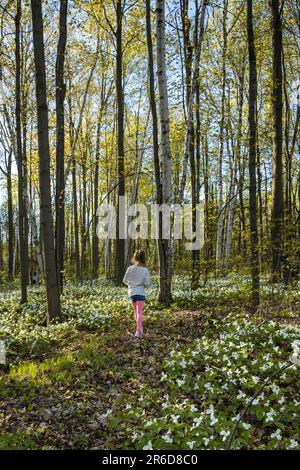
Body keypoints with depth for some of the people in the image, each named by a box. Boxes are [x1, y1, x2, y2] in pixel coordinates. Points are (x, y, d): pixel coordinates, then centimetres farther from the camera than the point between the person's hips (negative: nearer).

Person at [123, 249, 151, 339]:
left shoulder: (130, 269, -2)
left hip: (131, 292, 3)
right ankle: (138, 331, -17)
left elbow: (125, 280, 2)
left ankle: (140, 328, 31)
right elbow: (147, 283, -10)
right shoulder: (145, 270, -7)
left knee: (136, 311, 19)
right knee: (140, 312, -5)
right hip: (140, 292, -3)